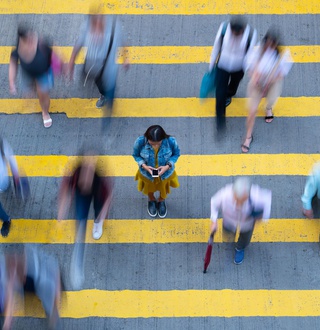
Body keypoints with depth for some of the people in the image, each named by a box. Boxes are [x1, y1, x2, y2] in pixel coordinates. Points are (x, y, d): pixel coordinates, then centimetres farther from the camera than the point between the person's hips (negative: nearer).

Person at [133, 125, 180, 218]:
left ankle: (161, 201, 67)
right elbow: (136, 155, -14)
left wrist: (168, 166, -28)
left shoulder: (171, 141, -35)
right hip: (147, 173, 0)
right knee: (149, 189, 32)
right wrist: (144, 165, -31)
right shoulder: (140, 141, -35)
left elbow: (176, 154, -14)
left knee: (164, 189, 32)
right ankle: (151, 201, 68)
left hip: (166, 172, 0)